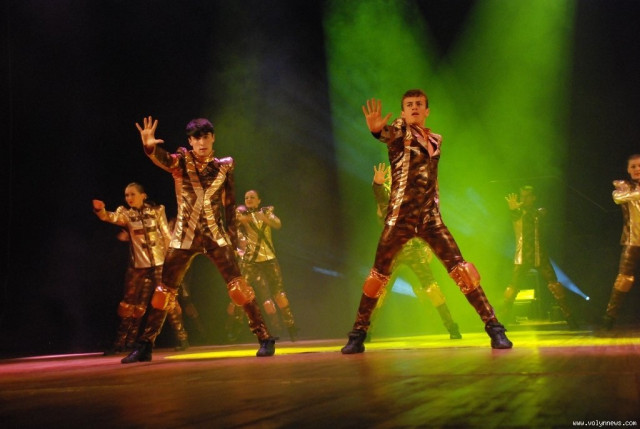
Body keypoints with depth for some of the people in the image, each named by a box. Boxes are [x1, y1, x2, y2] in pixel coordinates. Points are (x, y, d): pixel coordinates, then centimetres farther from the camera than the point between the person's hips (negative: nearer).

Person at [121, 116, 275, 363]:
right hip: (184, 236, 0)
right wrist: (149, 146, -47)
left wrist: (232, 235, 3)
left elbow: (229, 204, 8)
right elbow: (164, 160, -25)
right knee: (165, 289, 4)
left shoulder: (224, 166, 3)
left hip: (216, 234, 0)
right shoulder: (183, 160, -2)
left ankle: (264, 338, -4)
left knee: (238, 285, -11)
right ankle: (145, 346, 15)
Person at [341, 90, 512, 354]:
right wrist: (376, 129, -45)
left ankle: (493, 325, -2)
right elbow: (388, 134, -23)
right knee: (379, 273, 1)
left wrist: (435, 207, 12)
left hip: (430, 216, 3)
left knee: (460, 268, -6)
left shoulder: (436, 140, 17)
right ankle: (358, 334, 12)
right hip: (400, 215, -3)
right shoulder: (400, 129, 1)